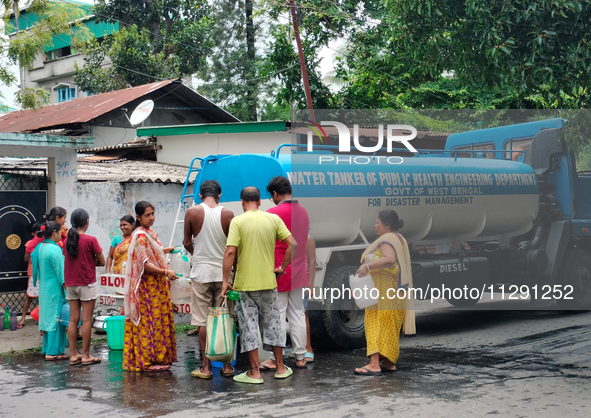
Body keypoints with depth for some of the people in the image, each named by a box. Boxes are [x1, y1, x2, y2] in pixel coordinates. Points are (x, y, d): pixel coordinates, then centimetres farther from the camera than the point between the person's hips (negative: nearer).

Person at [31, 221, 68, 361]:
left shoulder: (40, 247, 7)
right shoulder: (54, 250, -19)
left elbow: (37, 267, 14)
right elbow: (61, 273, -18)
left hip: (44, 288, 9)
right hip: (55, 289, -9)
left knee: (48, 318, 15)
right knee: (56, 318, -2)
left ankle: (47, 349, 22)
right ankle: (53, 352, 1)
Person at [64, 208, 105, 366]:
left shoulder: (68, 240, 4)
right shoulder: (90, 240, -12)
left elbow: (68, 259, 13)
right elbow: (102, 262, -7)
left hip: (71, 284, 5)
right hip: (87, 284, -5)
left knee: (73, 320, 8)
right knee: (86, 320, -1)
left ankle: (73, 355, 11)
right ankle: (86, 355, 3)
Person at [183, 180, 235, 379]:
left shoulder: (192, 212, -4)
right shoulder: (227, 214, -1)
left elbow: (187, 243, 2)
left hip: (201, 271, -1)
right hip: (223, 271, 1)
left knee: (203, 321, 4)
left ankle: (206, 366, 5)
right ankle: (227, 365, 12)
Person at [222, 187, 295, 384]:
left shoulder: (237, 221, -8)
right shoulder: (273, 219, 1)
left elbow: (230, 252, -16)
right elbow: (292, 244, -5)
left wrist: (225, 281, -10)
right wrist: (282, 267, 6)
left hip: (245, 283, -3)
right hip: (268, 281, 3)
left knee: (249, 326, 5)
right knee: (273, 323, 16)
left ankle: (254, 372, 8)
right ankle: (280, 368, 23)